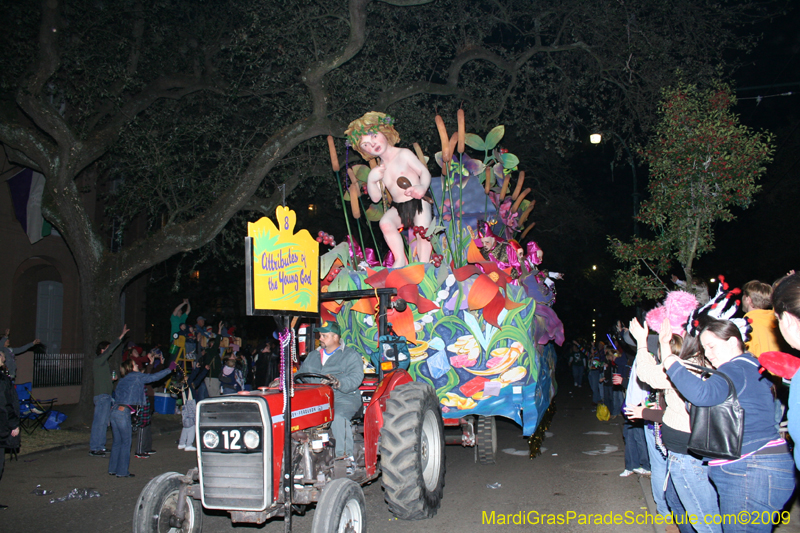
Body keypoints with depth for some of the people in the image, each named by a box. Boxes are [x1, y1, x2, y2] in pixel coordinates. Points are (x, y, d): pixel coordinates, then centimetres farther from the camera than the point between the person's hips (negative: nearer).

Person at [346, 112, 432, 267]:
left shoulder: (404, 154, -3)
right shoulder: (380, 169, 11)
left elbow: (424, 171, -9)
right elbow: (376, 197, 8)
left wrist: (422, 187, -30)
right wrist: (371, 180, -10)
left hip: (418, 202, -4)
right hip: (398, 208, 4)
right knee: (385, 222, -24)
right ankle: (400, 260, -13)